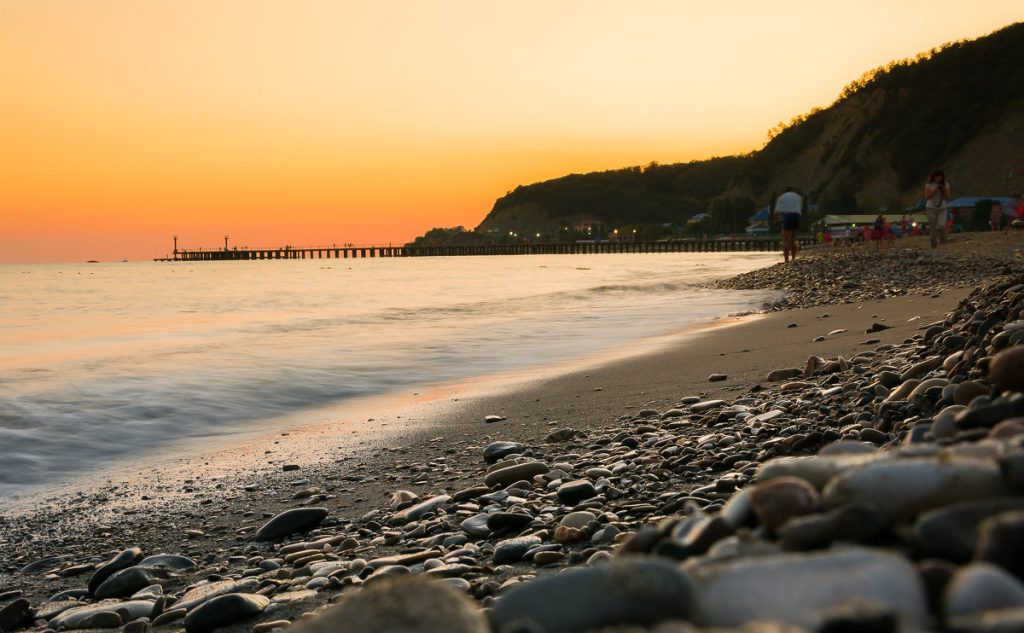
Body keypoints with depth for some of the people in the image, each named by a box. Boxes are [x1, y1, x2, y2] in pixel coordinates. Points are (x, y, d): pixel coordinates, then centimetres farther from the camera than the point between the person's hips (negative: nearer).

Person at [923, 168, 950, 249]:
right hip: (931, 209, -1)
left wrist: (944, 190, -17)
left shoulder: (945, 185, 1)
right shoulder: (929, 185, -5)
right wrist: (935, 190, -22)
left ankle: (943, 244, 1)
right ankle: (934, 246, 11)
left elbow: (947, 198, -1)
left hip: (942, 209, 1)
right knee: (933, 228, 0)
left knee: (941, 226, -18)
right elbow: (927, 197, -12)